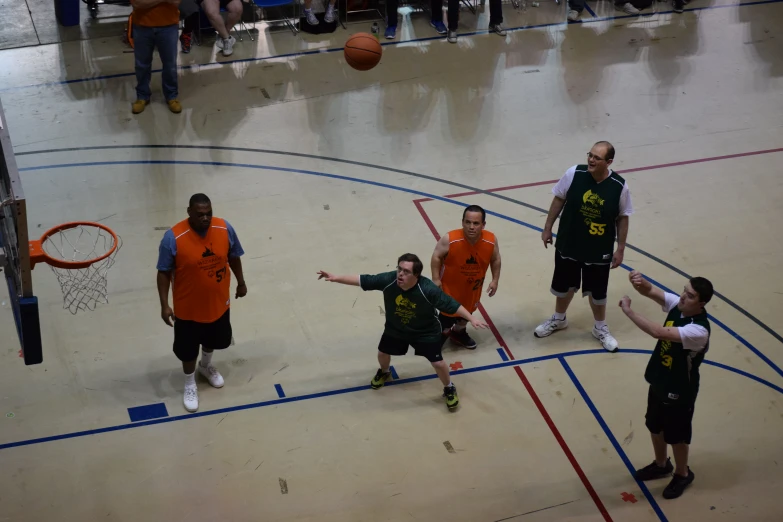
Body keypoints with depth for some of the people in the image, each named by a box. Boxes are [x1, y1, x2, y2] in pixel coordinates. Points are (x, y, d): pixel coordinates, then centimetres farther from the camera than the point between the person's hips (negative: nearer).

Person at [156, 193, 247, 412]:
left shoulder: (225, 229, -16)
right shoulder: (173, 237, -26)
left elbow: (233, 257, 2)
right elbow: (164, 272, -16)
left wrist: (241, 283, 13)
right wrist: (164, 305, -17)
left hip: (218, 302, 4)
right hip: (188, 307, -3)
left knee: (214, 339, 27)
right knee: (187, 348, 15)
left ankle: (206, 365, 59)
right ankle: (190, 385, 41)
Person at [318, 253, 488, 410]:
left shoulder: (428, 289, -38)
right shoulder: (388, 280, -31)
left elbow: (452, 304, -31)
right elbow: (363, 280, -22)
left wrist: (471, 318, -34)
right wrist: (336, 278, -24)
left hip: (425, 332, -3)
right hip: (395, 329, 4)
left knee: (438, 363, 0)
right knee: (383, 353, 22)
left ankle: (449, 389, 33)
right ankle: (383, 373, 60)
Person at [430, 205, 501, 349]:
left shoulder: (491, 241, -24)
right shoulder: (450, 240, -34)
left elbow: (495, 259, -3)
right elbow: (436, 256, -17)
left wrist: (495, 280, -2)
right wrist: (436, 279, -16)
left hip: (473, 286, 4)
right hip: (450, 285, -4)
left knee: (467, 311, 27)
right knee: (447, 313, 8)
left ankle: (459, 332, 57)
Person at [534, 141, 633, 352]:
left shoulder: (619, 186, -19)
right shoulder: (574, 173, -18)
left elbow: (622, 218, -6)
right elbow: (559, 200, -3)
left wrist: (620, 249, -2)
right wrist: (547, 228, 3)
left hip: (599, 251, -1)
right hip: (568, 245, 1)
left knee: (597, 292, 17)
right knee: (564, 285, 21)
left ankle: (600, 328, 42)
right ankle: (558, 319, 48)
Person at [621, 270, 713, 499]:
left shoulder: (699, 330, -36)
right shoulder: (677, 305, -12)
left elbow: (658, 332, -43)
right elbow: (650, 292, -18)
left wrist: (628, 310, -38)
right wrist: (640, 282, -43)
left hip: (679, 391, -7)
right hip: (658, 381, 7)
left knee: (676, 436, 15)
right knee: (655, 427, 25)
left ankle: (682, 474, 41)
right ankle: (661, 465, 49)